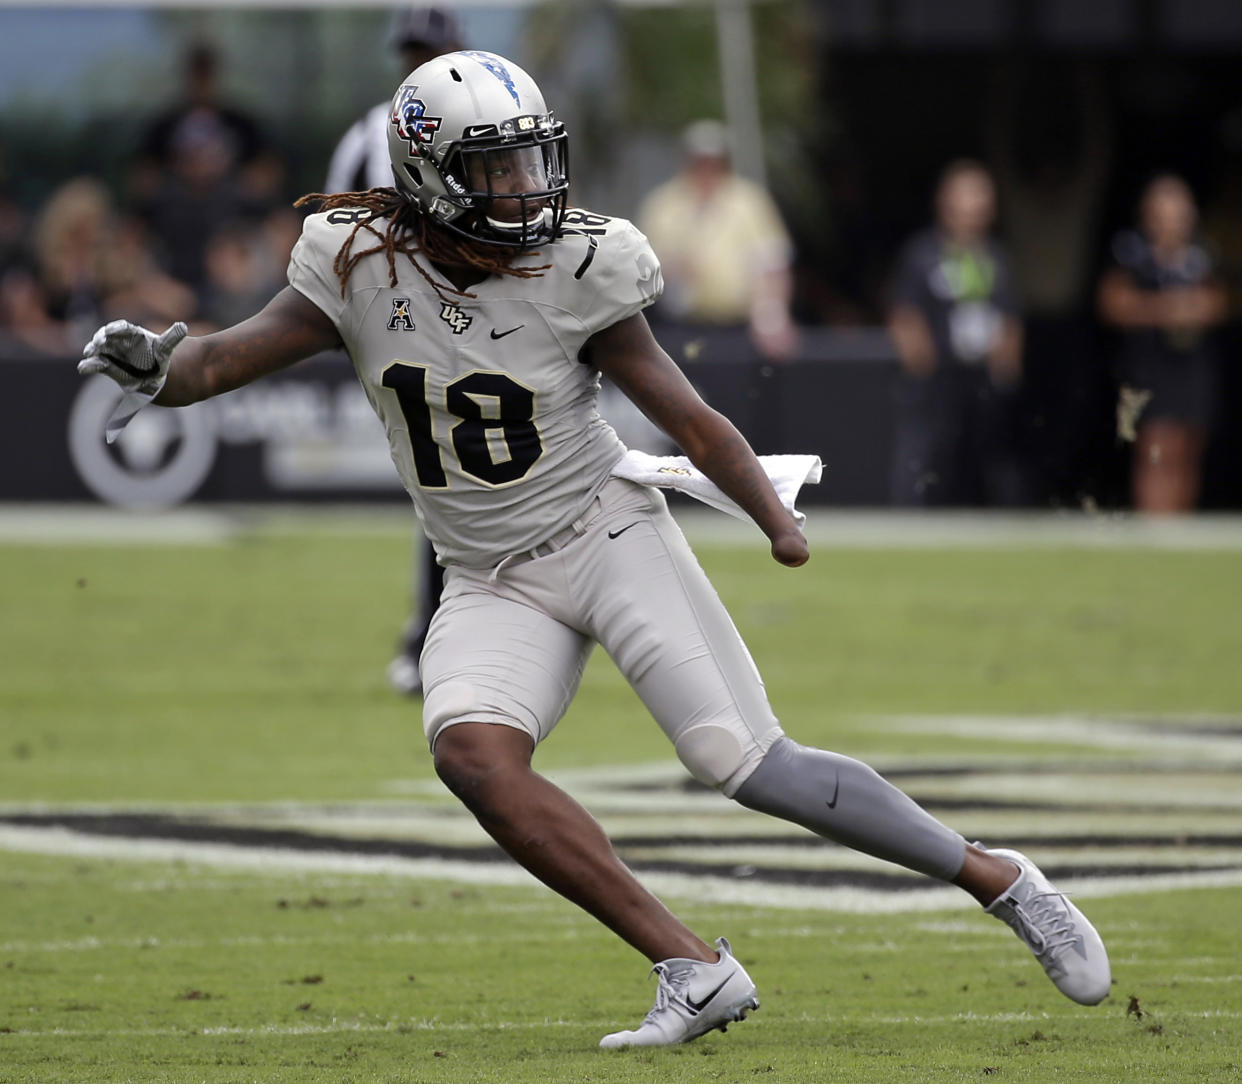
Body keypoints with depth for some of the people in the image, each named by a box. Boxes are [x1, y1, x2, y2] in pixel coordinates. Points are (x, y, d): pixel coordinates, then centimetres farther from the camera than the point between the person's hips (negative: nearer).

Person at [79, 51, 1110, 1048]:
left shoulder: (576, 271, -11)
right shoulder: (360, 263, -7)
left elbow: (689, 418, -4)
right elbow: (224, 361, -3)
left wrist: (782, 525, -15)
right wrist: (157, 366, -25)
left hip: (608, 535, -3)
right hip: (493, 585, 3)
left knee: (753, 766, -16)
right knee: (472, 752, -26)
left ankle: (996, 877, 3)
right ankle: (695, 971, -21)